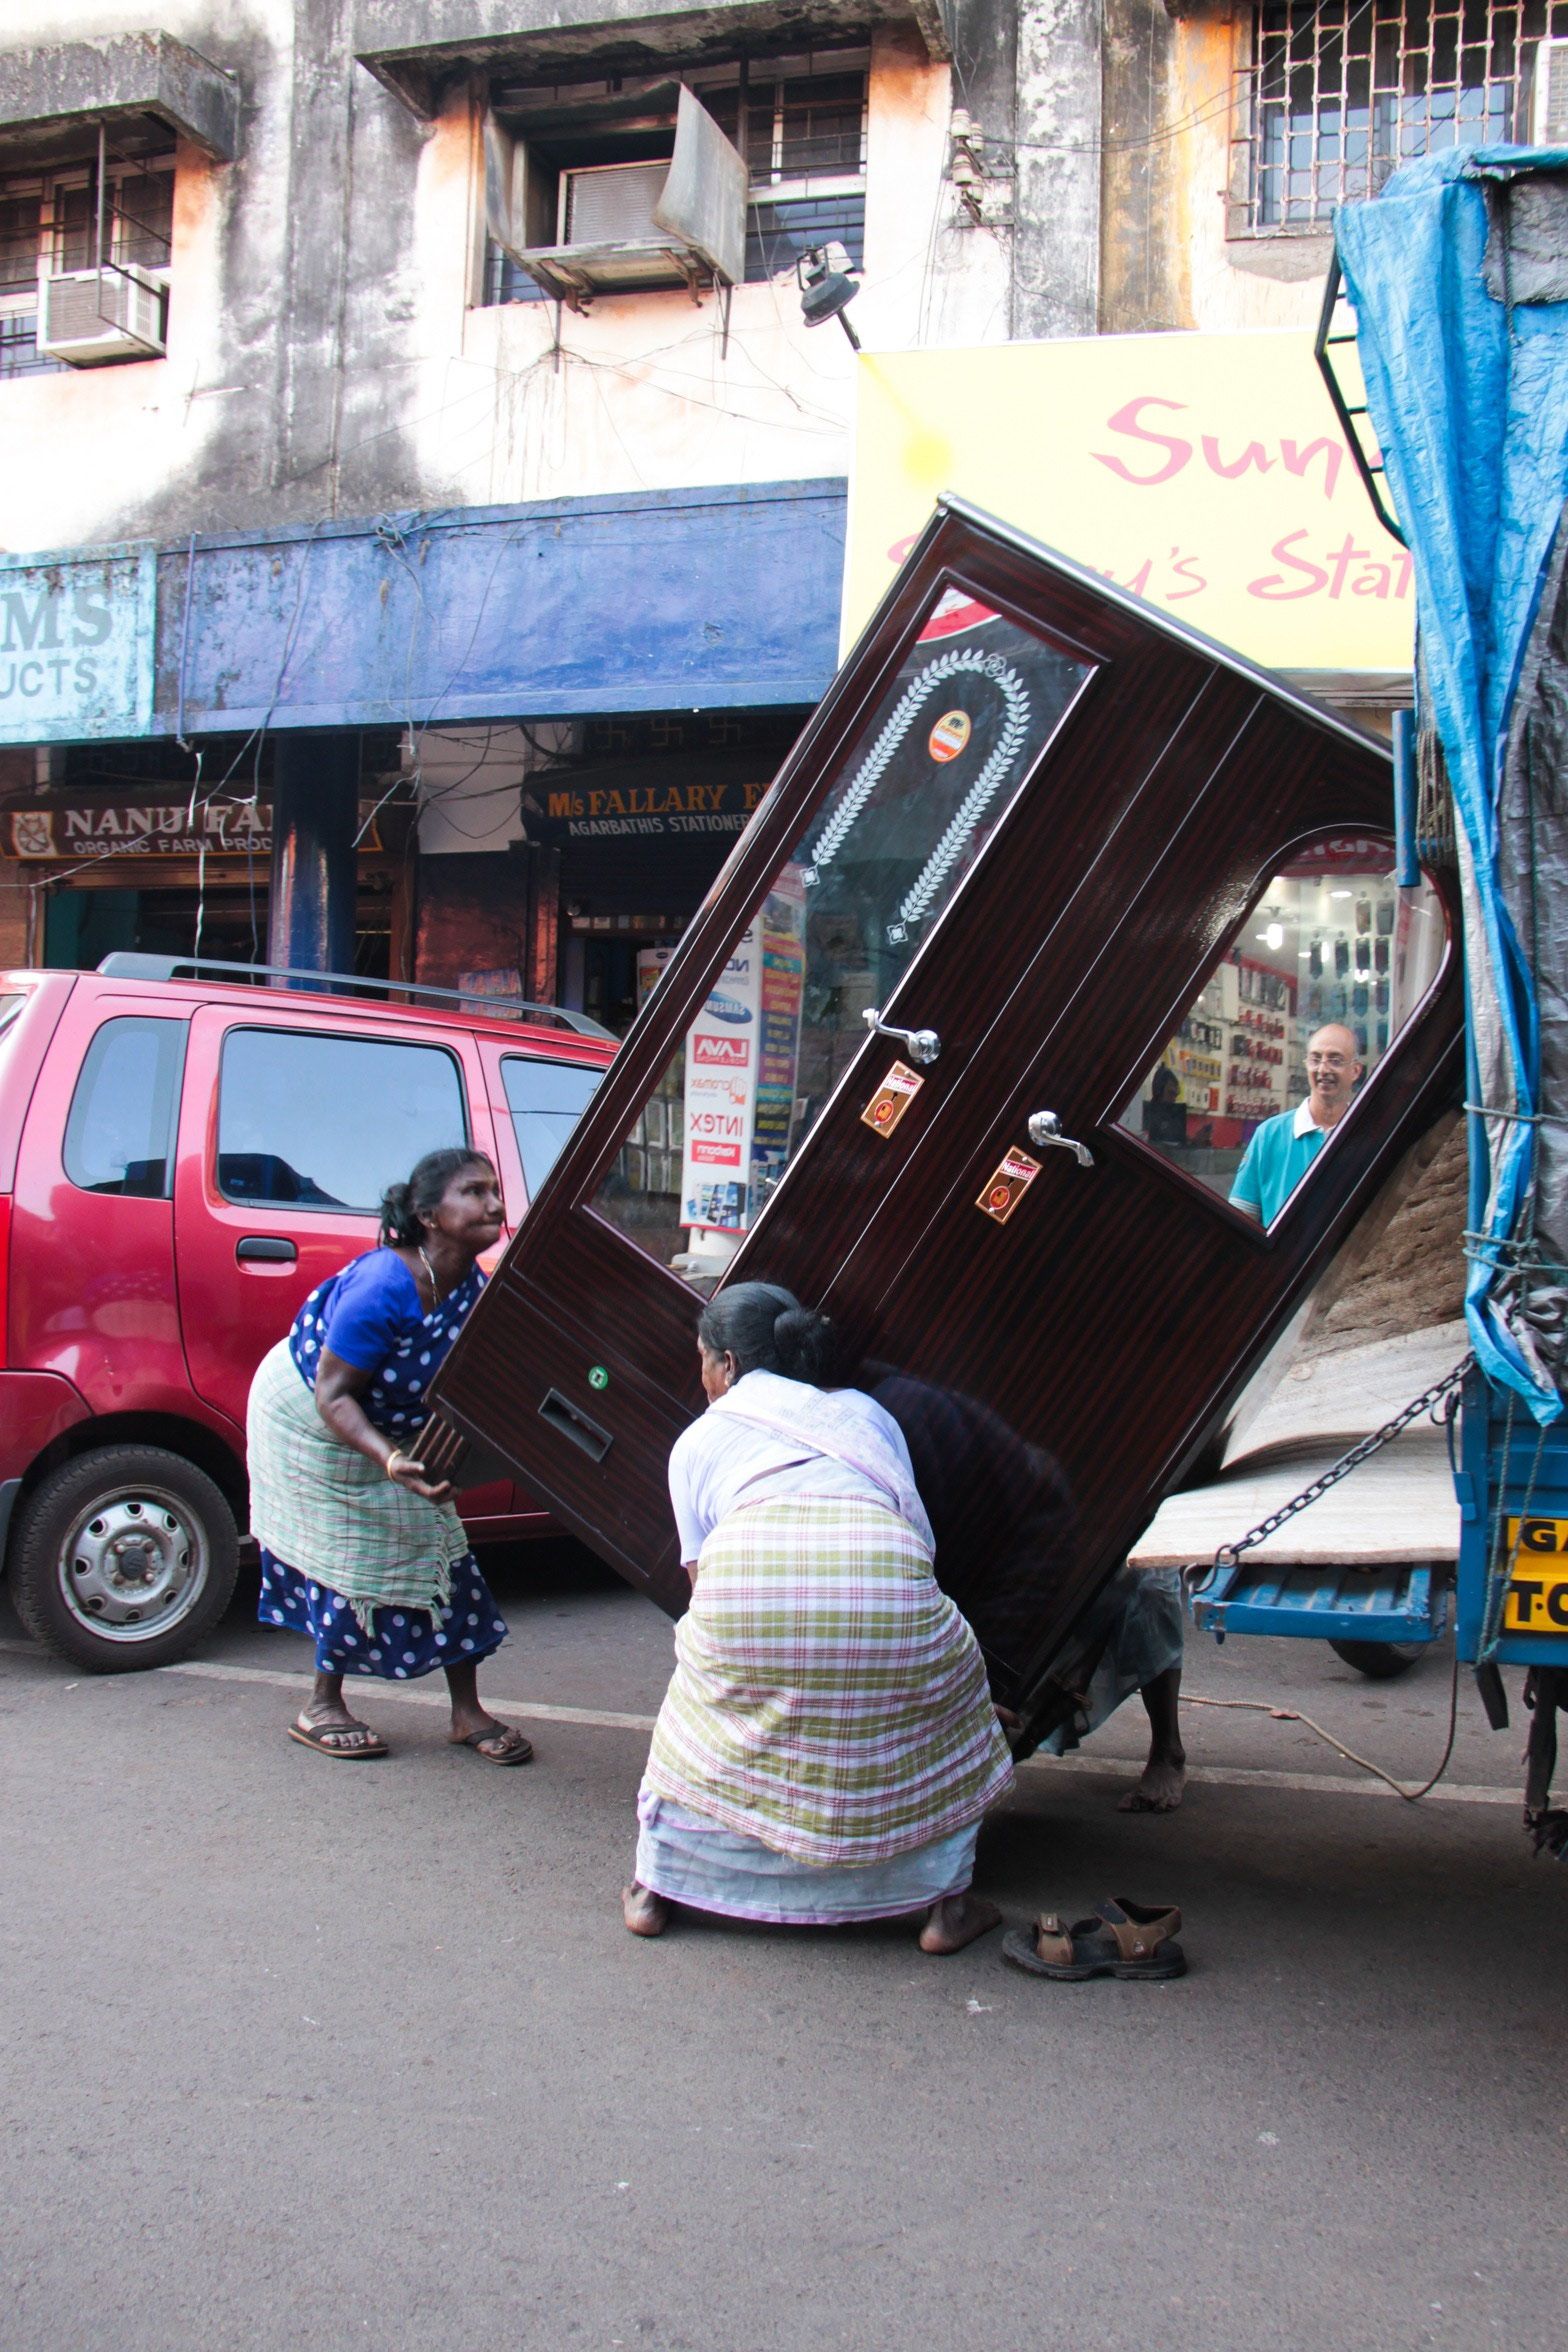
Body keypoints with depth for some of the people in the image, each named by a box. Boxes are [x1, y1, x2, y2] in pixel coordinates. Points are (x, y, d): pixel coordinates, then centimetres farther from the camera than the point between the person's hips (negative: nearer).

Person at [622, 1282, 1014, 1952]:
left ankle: (653, 1890, 36)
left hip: (748, 1581, 0)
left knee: (700, 1716, 31)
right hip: (882, 1589, 1)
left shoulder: (697, 1439, 29)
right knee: (947, 1676, 29)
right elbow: (921, 1537, 30)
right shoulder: (861, 1412, 34)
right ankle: (947, 1904, 28)